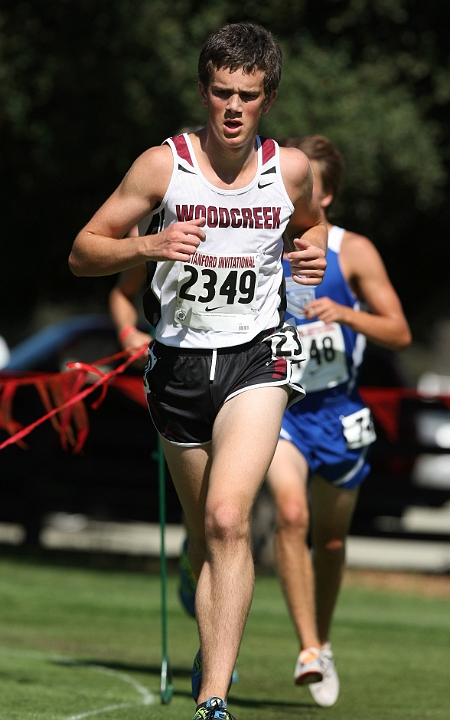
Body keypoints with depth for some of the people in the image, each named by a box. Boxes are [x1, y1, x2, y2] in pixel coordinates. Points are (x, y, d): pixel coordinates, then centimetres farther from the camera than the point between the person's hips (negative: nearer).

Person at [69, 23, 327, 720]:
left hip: (256, 357, -1)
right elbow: (83, 253, -2)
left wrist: (314, 251, 2)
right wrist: (148, 246, -21)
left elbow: (312, 222, 25)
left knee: (227, 519, -20)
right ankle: (217, 645, 41)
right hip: (179, 366, 1)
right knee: (205, 534, 14)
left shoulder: (290, 167, 1)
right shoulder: (163, 165, -5)